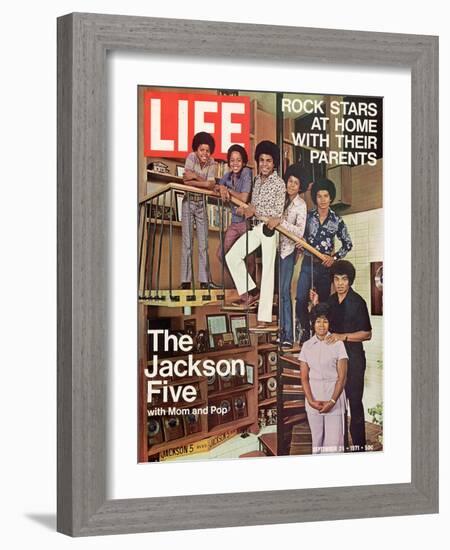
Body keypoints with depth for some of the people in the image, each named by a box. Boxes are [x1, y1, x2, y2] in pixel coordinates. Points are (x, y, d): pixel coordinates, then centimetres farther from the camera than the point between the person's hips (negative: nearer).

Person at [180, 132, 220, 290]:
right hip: (188, 201, -3)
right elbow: (186, 179, -22)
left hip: (201, 203, 3)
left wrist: (194, 177, -19)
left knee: (203, 243, 1)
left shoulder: (211, 163, -2)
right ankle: (186, 281, -4)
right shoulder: (191, 157, -10)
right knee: (187, 242, -5)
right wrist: (202, 180, -17)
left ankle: (205, 280, 3)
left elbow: (211, 185, -15)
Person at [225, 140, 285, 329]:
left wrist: (254, 210, -17)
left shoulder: (278, 184, -8)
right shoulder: (258, 180, 13)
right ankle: (250, 292, 12)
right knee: (232, 256, -1)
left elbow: (277, 211, -14)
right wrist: (246, 210, 3)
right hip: (255, 227, 7)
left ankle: (264, 319, -5)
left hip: (269, 229, -7)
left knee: (267, 271, -5)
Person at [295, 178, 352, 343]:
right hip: (308, 264, 0)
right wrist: (299, 243, -9)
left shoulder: (336, 220, 1)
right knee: (301, 299, -14)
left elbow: (347, 244, 7)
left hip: (326, 266, 0)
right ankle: (304, 331, 3)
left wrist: (335, 258, -4)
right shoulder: (308, 216, 3)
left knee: (322, 302, 5)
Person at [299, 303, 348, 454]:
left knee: (334, 441, -8)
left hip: (334, 401, -3)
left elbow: (342, 377, -3)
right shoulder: (307, 346, 8)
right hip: (313, 401, 3)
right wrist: (311, 400, -8)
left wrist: (332, 401, -12)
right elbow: (304, 377, 6)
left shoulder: (337, 344, 0)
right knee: (316, 440, 3)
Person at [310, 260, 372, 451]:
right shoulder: (331, 301, 8)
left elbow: (367, 334, -9)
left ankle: (358, 445, 1)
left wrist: (342, 336, -18)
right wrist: (316, 306, 1)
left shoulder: (357, 302, -10)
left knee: (355, 401, -5)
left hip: (353, 357, -6)